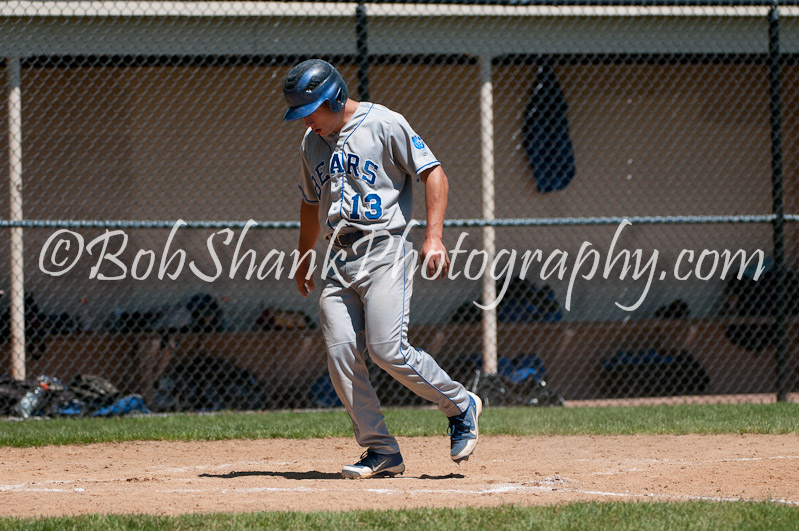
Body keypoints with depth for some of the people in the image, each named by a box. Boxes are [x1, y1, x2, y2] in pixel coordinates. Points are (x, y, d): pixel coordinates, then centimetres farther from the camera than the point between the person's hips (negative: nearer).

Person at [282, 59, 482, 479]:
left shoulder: (384, 125, -6)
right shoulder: (313, 142, 16)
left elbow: (434, 174, -8)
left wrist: (433, 236, -18)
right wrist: (304, 257, 30)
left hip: (385, 250, -7)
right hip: (340, 262, 7)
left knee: (387, 349, -18)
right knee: (340, 355, -6)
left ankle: (460, 405, 4)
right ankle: (381, 451, 0)